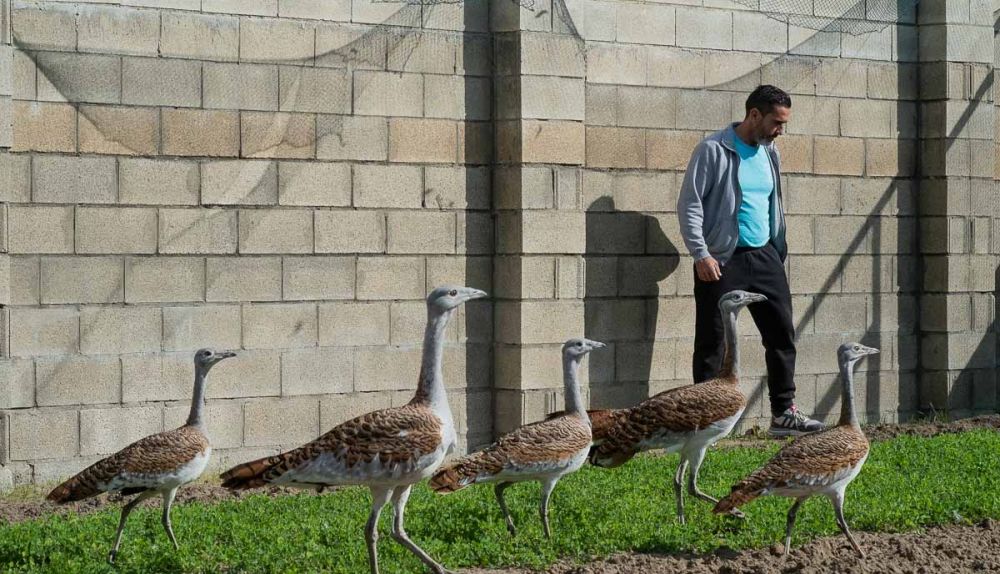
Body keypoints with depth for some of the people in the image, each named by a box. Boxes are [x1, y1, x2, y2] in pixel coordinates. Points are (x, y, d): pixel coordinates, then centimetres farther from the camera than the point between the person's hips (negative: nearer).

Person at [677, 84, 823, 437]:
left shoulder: (769, 153, 12)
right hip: (723, 262, -7)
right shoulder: (714, 150, -9)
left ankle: (783, 414, 12)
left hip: (764, 257, 7)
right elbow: (689, 204, -11)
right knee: (712, 342, -1)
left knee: (782, 334, 5)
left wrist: (779, 249, 16)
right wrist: (701, 254, -18)